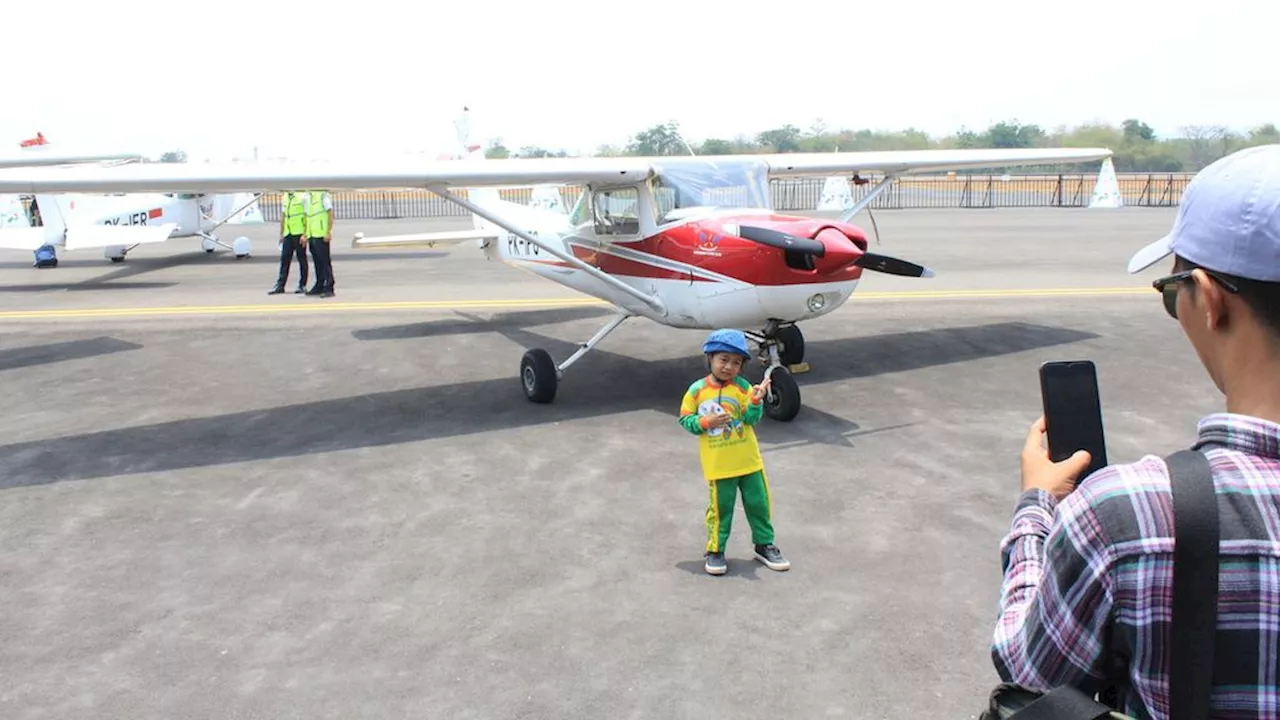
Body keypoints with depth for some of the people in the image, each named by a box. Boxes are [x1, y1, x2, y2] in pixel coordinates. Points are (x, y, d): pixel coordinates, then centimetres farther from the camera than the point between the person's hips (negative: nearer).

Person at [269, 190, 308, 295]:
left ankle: (302, 285, 10)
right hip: (288, 234, 7)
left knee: (302, 260, 2)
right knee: (284, 259, 5)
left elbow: (307, 216, -10)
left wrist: (305, 234, -15)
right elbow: (283, 216, 19)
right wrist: (281, 234, 17)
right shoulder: (284, 197, 13)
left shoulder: (302, 197, -8)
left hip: (299, 233, -6)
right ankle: (280, 286, 8)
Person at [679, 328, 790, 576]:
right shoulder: (697, 389, -6)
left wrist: (755, 400, -26)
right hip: (717, 465, -2)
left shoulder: (742, 387, -4)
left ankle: (764, 545, 31)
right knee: (720, 507, 7)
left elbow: (752, 418, -8)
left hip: (748, 460, 2)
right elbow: (685, 419, -1)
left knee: (759, 502, 12)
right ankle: (715, 550, 25)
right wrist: (705, 422, -17)